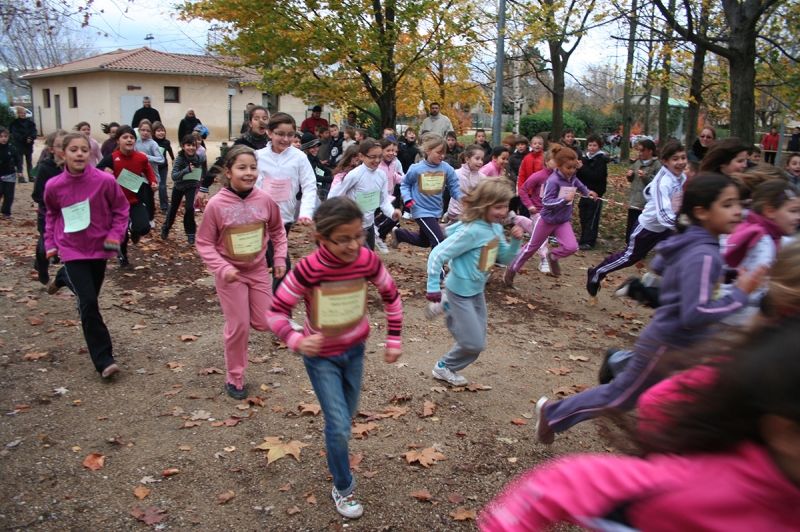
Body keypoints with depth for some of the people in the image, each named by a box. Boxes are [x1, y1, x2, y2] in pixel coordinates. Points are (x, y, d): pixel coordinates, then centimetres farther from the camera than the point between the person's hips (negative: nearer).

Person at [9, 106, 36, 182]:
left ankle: (31, 176, 17)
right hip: (19, 145, -4)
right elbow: (15, 134, -11)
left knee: (29, 162, 12)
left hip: (29, 145, 4)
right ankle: (21, 176, -2)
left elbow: (34, 132, 1)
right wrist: (25, 139, -23)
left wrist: (31, 138, -19)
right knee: (19, 161, -2)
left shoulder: (30, 122, 7)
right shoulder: (15, 123, -4)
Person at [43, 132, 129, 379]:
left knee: (90, 296, 21)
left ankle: (63, 277, 57)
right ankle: (104, 360, -5)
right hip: (72, 249, -2)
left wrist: (115, 236, -12)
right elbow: (52, 215, 9)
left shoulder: (105, 180, -16)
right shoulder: (54, 186, -11)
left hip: (99, 246, 2)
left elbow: (121, 209, -2)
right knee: (88, 302, -12)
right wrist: (50, 243, 7)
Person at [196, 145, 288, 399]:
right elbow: (204, 243, -11)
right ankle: (234, 378, 24)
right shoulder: (216, 204, -18)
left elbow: (277, 230, 7)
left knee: (264, 323, 7)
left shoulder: (264, 200, -10)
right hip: (230, 273, -3)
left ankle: (238, 318, 42)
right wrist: (223, 268, -22)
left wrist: (280, 258, 0)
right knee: (238, 326, 2)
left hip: (258, 269, 4)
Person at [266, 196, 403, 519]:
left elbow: (391, 296, -2)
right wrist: (296, 341, -36)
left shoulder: (368, 260, -19)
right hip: (321, 356, -4)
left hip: (355, 349, 4)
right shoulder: (309, 269, -29)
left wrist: (394, 339, -2)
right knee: (339, 425, -3)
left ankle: (335, 451, 56)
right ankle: (343, 488, 23)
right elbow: (276, 311, -20)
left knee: (346, 415, 23)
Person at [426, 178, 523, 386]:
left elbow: (504, 258, 9)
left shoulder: (496, 228, -2)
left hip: (477, 291, 8)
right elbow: (437, 255, -27)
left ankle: (448, 307, 33)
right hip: (460, 291, -8)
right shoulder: (471, 231, -28)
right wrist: (433, 289, -25)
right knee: (474, 344, -2)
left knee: (477, 341, 16)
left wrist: (516, 241, -9)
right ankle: (444, 368, 25)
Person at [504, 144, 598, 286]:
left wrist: (587, 192, 3)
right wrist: (565, 199, -34)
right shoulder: (553, 181, -24)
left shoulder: (572, 178, -4)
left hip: (563, 220, 5)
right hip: (547, 220, -5)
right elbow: (546, 202, -27)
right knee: (532, 247, 8)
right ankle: (511, 270, 25)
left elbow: (579, 185, 20)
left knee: (572, 247, -13)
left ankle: (553, 257, 19)